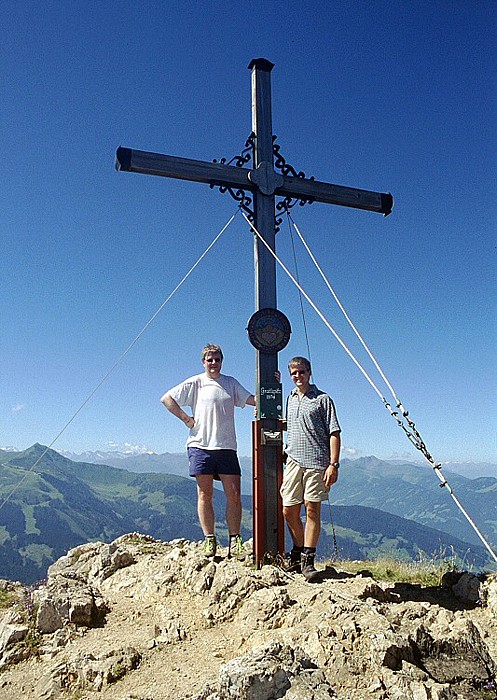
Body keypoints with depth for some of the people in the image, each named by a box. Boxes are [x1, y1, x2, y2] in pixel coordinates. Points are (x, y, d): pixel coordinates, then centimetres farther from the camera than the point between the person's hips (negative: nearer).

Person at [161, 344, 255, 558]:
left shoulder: (231, 383, 14)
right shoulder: (195, 383, 3)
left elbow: (252, 399, 8)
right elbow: (166, 399, 2)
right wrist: (186, 419, -4)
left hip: (227, 446, 3)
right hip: (200, 446, -2)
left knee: (234, 495, -1)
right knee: (205, 495, 2)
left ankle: (234, 540, 8)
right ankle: (209, 540, 11)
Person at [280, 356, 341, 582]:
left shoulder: (322, 399, 2)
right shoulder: (290, 399, 18)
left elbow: (334, 433, -3)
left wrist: (333, 464, -12)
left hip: (316, 462, -5)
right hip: (293, 461, 5)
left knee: (312, 511, -3)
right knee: (289, 511, 7)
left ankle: (308, 560, 6)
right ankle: (298, 551, 26)